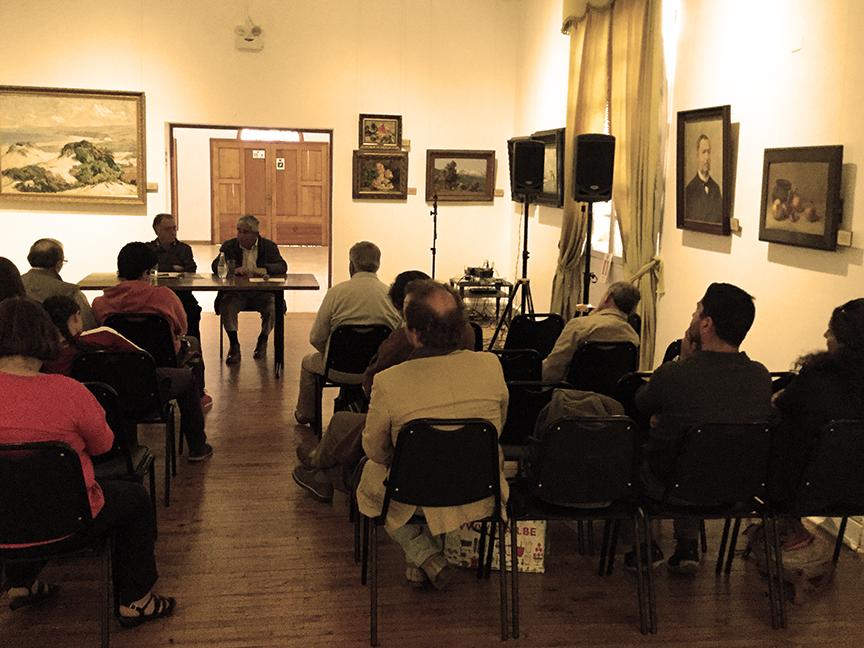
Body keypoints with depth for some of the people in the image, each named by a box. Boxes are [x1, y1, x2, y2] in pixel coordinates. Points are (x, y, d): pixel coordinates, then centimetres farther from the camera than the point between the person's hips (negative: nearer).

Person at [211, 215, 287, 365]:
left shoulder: (269, 246, 7)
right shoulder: (229, 246, 9)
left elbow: (282, 266, -6)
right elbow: (216, 266, -4)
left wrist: (264, 269, -27)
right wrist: (235, 270, -25)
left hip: (262, 292, 0)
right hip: (236, 292, 0)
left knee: (273, 306, -29)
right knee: (226, 306, -30)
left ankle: (262, 341, -1)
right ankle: (234, 345, -16)